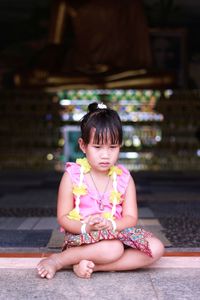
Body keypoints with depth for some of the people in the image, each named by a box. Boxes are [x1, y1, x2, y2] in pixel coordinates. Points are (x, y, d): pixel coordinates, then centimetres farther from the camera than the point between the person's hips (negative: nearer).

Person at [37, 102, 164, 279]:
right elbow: (63, 217, -6)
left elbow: (131, 218, -2)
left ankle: (90, 264, -20)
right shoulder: (73, 176, -6)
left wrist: (111, 224, -24)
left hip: (117, 234, 5)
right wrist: (85, 227, -26)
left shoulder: (124, 178, 2)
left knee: (156, 248, -18)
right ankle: (58, 260, -16)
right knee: (113, 249, -35)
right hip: (81, 237, -5)